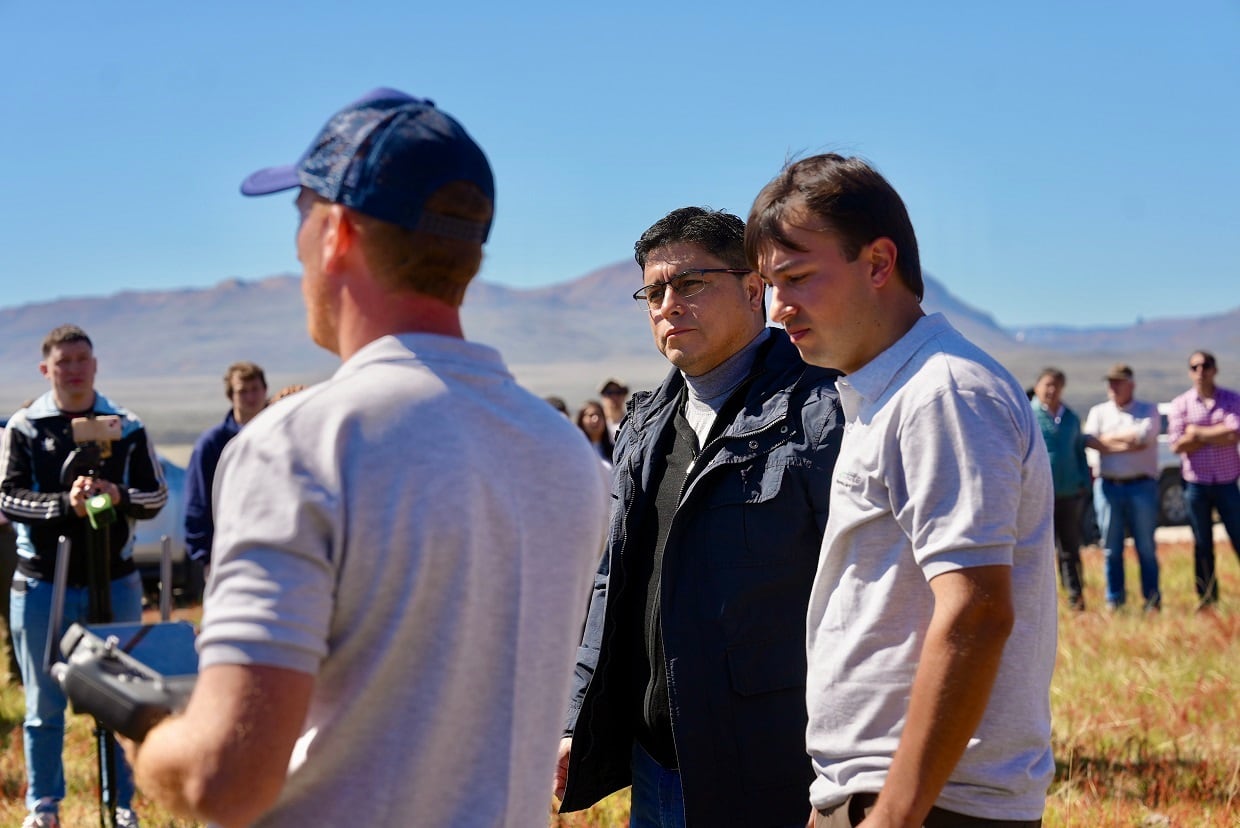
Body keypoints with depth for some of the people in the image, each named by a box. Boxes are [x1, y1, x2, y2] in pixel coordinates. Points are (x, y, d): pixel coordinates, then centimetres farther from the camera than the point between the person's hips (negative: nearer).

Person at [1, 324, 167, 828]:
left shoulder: (128, 428, 4)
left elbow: (156, 495, 3)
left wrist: (119, 497, -18)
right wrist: (64, 504, -23)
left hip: (114, 582, 1)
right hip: (42, 585, -1)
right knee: (44, 706, 8)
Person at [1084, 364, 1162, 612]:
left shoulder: (1148, 411, 7)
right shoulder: (1098, 412, 13)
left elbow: (1144, 435, -13)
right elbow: (1091, 440, -5)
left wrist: (1110, 438, -5)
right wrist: (1128, 445, -9)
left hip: (1141, 486, -2)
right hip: (1108, 486, 2)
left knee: (1146, 545, 0)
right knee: (1111, 546, 3)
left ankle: (1152, 599, 6)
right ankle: (1114, 598, 11)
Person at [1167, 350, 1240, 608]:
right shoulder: (1180, 404, 2)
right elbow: (1178, 445, -8)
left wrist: (1198, 433, -10)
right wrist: (1218, 435, -9)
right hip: (1196, 483, 1)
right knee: (1202, 544, 8)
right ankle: (1207, 598, 16)